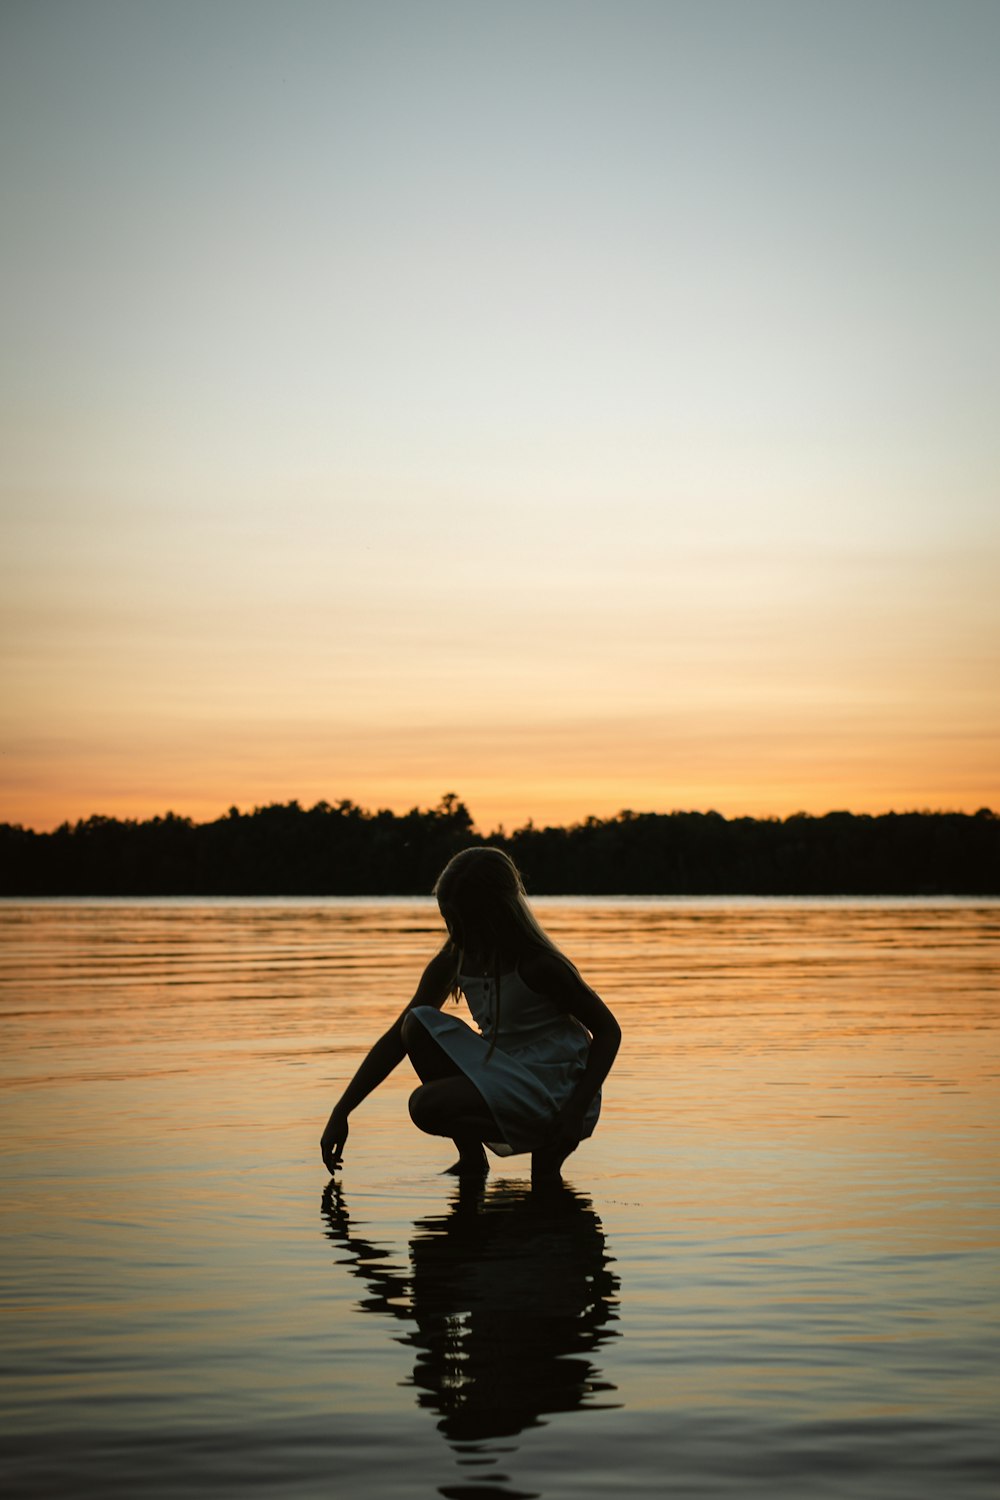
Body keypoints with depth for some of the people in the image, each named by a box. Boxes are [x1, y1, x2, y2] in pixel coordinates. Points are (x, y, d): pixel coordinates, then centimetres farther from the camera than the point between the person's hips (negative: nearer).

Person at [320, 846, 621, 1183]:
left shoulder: (539, 965, -18)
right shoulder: (454, 963, 0)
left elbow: (608, 1030, -12)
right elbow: (396, 1038, 3)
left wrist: (576, 1109, -23)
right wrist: (341, 1112, -3)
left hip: (554, 1095, -7)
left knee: (427, 1106, -24)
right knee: (419, 1025, -12)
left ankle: (549, 1147, -4)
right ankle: (472, 1158, -1)